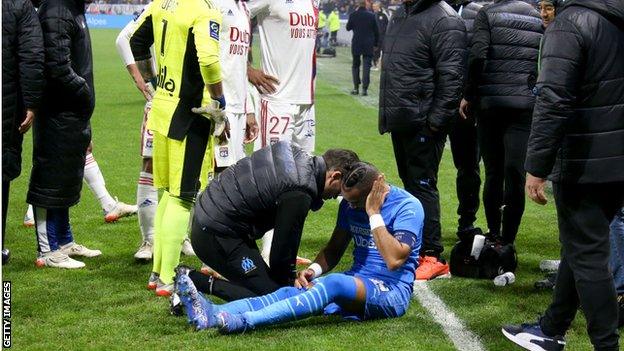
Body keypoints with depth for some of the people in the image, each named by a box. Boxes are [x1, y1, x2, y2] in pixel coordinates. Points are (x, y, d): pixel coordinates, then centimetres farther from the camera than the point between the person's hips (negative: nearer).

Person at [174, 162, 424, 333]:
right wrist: (314, 269, -6)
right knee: (292, 292, -18)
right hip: (356, 284, 7)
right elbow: (335, 249, 15)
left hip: (391, 292, -7)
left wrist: (374, 213, -21)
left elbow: (395, 260, -23)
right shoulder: (350, 205, 11)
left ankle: (244, 322, -50)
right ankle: (212, 314, -40)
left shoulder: (408, 206, -11)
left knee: (334, 284, -36)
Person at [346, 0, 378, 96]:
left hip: (356, 44, 1)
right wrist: (376, 44, 9)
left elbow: (348, 27, 7)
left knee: (355, 65, 14)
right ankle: (364, 88, -5)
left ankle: (356, 87, 13)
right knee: (366, 66, 1)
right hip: (368, 45, -1)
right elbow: (376, 31, 0)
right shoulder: (371, 16, -6)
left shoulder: (353, 15, -6)